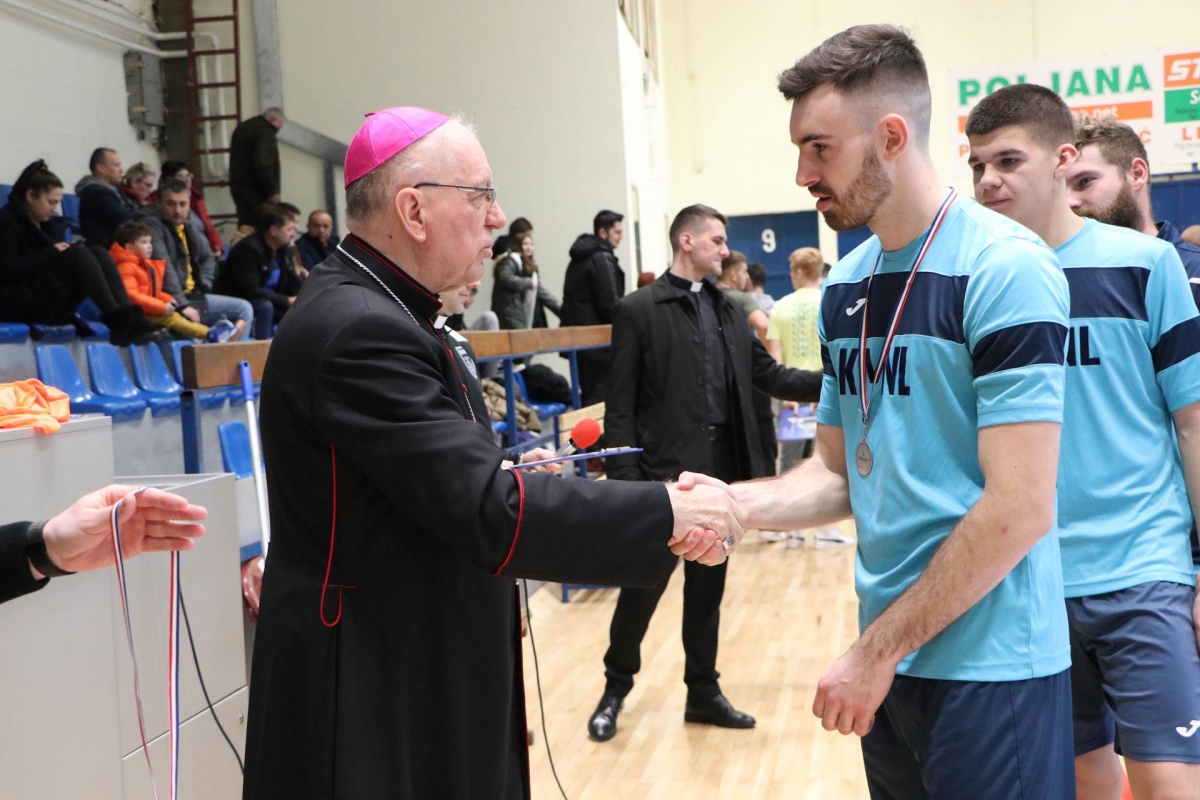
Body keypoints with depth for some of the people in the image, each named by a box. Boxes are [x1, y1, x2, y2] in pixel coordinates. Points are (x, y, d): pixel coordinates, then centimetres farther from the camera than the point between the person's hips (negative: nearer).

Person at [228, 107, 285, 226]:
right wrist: (272, 191, -20)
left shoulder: (242, 128, 18)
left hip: (238, 186, 9)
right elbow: (262, 164, -24)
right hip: (256, 190, -9)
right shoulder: (265, 132, -13)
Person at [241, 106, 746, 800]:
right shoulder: (359, 329, -23)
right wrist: (666, 515, -21)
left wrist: (506, 475, 3)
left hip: (416, 675, 10)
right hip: (371, 694, -10)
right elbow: (487, 510, -27)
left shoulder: (373, 311, 10)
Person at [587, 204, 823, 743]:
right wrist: (623, 477, -14)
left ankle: (703, 690, 25)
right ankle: (616, 687, 21)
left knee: (708, 585, 13)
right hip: (664, 470, -5)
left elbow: (768, 376, 12)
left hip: (721, 467, 6)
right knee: (644, 582, 3)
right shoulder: (639, 310, -6)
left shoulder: (727, 310, 12)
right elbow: (620, 404, -9)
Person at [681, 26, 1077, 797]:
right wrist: (737, 502, -7)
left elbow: (1019, 509, -19)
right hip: (895, 654, 7)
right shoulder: (844, 285, 7)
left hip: (988, 662, -6)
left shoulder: (1004, 268, -15)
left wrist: (875, 650, -14)